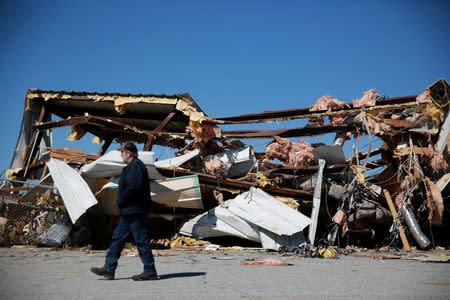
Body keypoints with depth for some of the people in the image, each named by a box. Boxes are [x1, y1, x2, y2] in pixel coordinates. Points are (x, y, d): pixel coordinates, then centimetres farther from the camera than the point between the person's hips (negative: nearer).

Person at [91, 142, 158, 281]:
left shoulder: (136, 165, -13)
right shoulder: (132, 166, 21)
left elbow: (134, 187, -24)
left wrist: (121, 200, -12)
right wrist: (122, 204, 14)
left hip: (135, 211, -11)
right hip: (129, 212, 11)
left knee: (142, 241, -6)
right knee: (117, 238, 12)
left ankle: (150, 272, 0)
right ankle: (109, 269, 17)